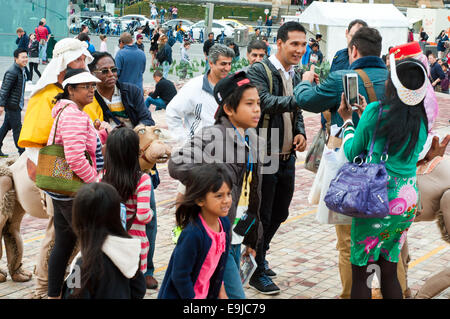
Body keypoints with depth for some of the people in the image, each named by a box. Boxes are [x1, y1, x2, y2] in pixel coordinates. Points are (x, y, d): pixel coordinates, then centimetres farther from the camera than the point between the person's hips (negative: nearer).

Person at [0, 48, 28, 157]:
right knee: (17, 128, -3)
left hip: (17, 105, 9)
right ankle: (22, 152, 4)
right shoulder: (12, 72, -18)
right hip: (12, 105, -9)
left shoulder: (22, 70, 11)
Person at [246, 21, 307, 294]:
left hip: (287, 157, 8)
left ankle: (259, 256, 39)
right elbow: (266, 102, -30)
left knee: (280, 213, 18)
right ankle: (256, 272, 19)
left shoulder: (295, 75, 12)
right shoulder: (259, 71, -13)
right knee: (261, 216, 3)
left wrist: (301, 134, 2)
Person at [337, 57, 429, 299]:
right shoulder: (422, 120, 3)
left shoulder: (375, 111, -12)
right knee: (389, 272, 16)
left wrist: (347, 120, 14)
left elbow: (352, 153, -1)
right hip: (409, 200, 5)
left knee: (360, 272, 5)